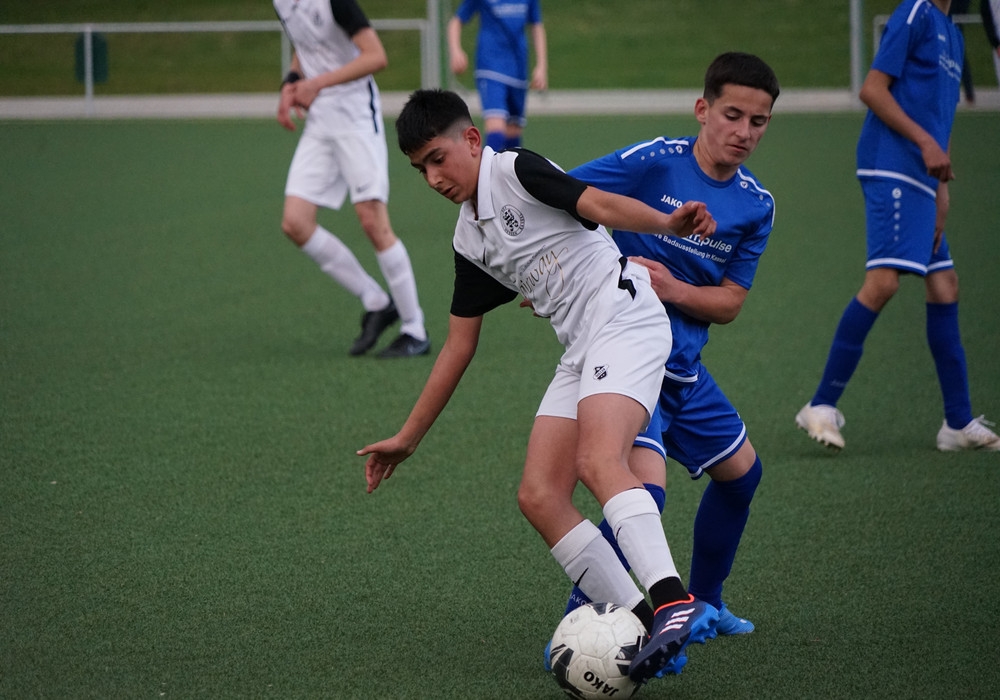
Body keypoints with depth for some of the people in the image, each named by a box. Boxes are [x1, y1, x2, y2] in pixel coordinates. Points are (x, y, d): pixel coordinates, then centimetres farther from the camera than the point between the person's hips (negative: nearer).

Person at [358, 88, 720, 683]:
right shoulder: (470, 241, 21)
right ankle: (645, 625, -14)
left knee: (599, 461, -30)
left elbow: (598, 203, -17)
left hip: (624, 316, -9)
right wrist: (409, 437, 28)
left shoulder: (516, 171, -1)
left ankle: (675, 604, -46)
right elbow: (459, 346, 26)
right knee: (539, 495, -6)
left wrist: (668, 224, -37)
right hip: (581, 351, 9)